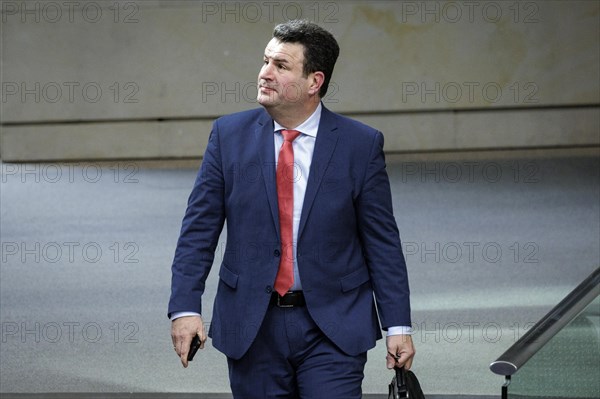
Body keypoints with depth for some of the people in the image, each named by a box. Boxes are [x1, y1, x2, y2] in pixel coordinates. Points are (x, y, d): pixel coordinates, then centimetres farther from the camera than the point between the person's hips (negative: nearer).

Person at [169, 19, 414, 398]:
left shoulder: (361, 145, -3)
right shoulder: (230, 135, 2)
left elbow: (383, 242, 0)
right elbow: (199, 229, 1)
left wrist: (398, 325, -3)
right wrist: (185, 307, -9)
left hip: (333, 327, -2)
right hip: (252, 327, 2)